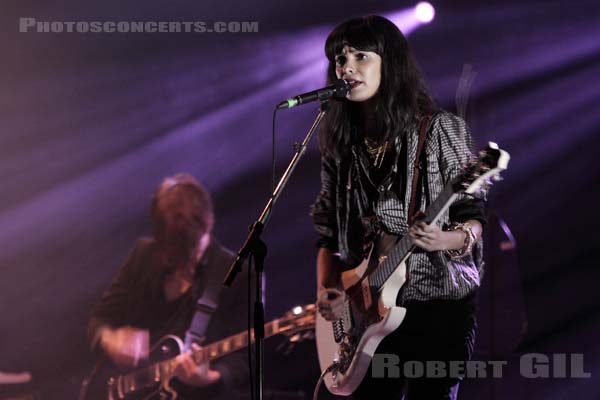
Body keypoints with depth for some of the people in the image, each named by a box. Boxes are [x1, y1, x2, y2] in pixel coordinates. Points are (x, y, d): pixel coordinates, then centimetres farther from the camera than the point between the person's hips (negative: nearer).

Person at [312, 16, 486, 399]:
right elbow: (329, 234, 14)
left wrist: (452, 239, -26)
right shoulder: (340, 145, 9)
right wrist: (326, 290, -2)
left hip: (438, 301, -4)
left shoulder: (440, 130, -4)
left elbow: (473, 214, -5)